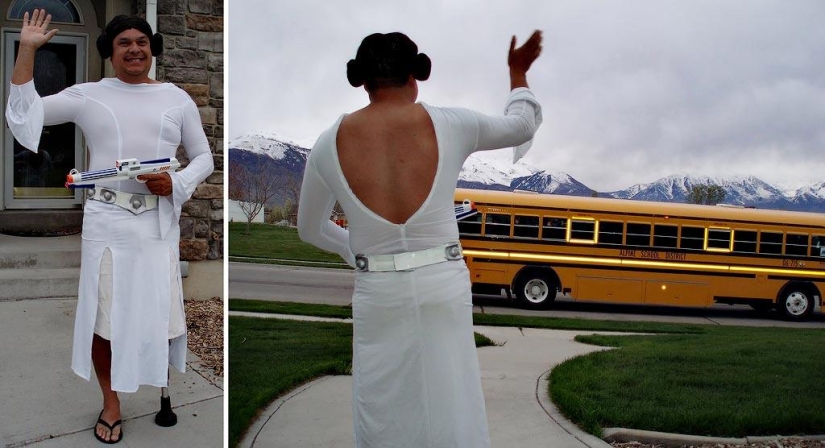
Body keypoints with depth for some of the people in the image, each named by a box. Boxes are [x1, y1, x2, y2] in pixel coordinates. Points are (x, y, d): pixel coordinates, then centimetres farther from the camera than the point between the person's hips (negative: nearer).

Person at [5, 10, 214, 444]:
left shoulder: (176, 99, 8)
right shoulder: (88, 95, 6)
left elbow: (203, 157, 11)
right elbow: (22, 116, 0)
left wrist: (176, 183, -9)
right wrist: (26, 50, -3)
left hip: (158, 224, 0)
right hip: (106, 222, 0)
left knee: (161, 314, 1)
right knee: (102, 316, 6)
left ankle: (164, 393, 26)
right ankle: (111, 404, 25)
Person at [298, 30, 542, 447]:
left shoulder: (329, 143, -3)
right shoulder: (450, 125, -5)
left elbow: (310, 229, 12)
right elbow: (523, 125, 16)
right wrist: (518, 71, 33)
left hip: (378, 295, 0)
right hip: (445, 285, 0)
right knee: (450, 412, 12)